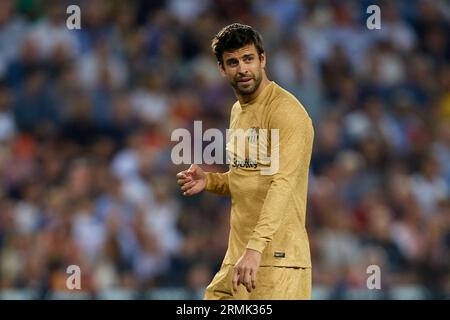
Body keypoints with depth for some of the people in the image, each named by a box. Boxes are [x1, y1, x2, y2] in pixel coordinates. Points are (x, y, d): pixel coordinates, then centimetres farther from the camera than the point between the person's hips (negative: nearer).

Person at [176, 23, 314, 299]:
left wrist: (255, 248, -32)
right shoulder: (238, 111, 17)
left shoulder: (285, 110, -13)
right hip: (236, 257, 8)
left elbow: (283, 184, -24)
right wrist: (209, 181, 7)